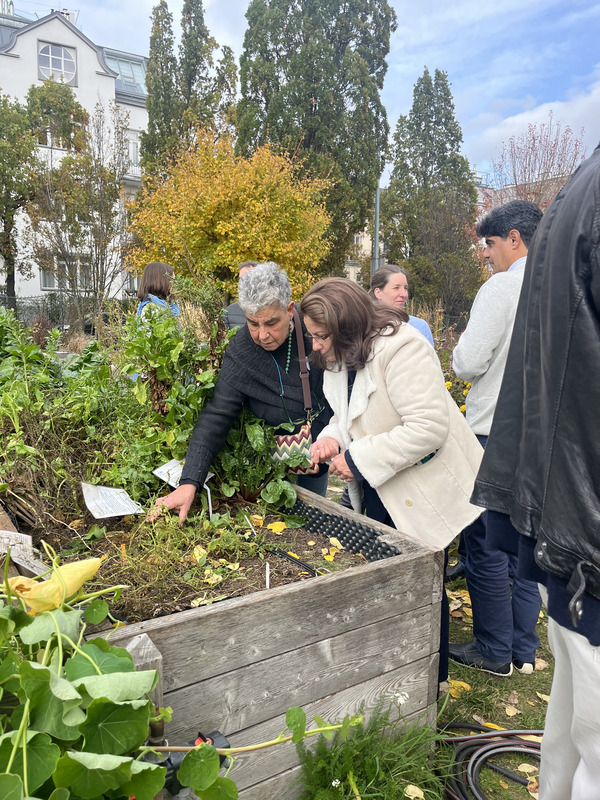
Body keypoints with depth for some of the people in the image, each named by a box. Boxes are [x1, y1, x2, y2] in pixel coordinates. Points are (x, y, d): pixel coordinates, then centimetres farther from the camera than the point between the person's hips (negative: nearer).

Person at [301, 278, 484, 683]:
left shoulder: (401, 349, -27)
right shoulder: (339, 358, 1)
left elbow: (429, 426, -32)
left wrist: (359, 459, -27)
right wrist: (334, 438, -8)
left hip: (425, 490, -8)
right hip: (381, 493, 8)